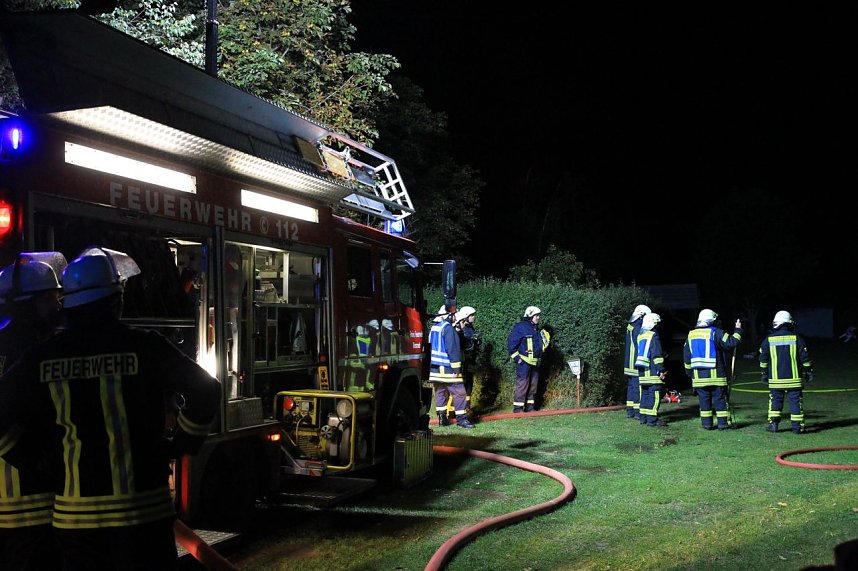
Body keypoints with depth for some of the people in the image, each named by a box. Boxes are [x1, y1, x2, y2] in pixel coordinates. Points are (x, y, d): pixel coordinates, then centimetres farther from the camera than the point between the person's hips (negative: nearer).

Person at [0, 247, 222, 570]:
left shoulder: (40, 358, 0)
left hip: (73, 516, 3)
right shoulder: (143, 347, -9)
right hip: (142, 511, -3)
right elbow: (206, 392, -13)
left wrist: (29, 457, 9)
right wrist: (181, 445, 0)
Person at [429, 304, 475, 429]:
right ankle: (461, 418, -7)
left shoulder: (434, 327, 13)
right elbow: (453, 349, -17)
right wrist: (456, 368, -16)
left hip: (434, 368, 9)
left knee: (440, 392, 14)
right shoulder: (448, 328, -14)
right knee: (459, 392, -5)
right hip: (446, 367, -9)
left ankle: (442, 417, 15)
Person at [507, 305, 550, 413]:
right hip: (523, 361, -9)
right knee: (522, 384, -10)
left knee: (533, 385, 10)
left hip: (534, 362, 9)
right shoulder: (520, 327, -9)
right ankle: (517, 409, -6)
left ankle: (530, 407, 17)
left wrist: (545, 342, 7)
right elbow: (511, 343, -13)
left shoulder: (536, 329, 17)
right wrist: (516, 358, -15)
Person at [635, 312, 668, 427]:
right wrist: (661, 369, -13)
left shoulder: (640, 336, 16)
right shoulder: (653, 335, -9)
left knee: (645, 394, 12)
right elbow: (657, 354, -14)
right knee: (654, 395, -7)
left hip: (642, 372, 8)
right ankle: (652, 419, -10)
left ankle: (643, 417, 14)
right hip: (653, 372, -8)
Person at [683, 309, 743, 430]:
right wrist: (737, 330, 0)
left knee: (704, 398, 8)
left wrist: (689, 371, 22)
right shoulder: (716, 333, -8)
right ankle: (723, 422, 3)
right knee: (720, 398, 3)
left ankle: (707, 423, 8)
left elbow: (686, 355, 15)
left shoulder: (691, 335, 11)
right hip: (716, 374, -4)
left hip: (698, 375, 4)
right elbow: (731, 343, -13)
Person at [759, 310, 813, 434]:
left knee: (775, 400, 11)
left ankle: (773, 423, 7)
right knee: (796, 401, 5)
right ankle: (797, 425, 5)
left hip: (775, 379, 1)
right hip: (794, 378, -1)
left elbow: (763, 359, 5)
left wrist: (764, 374, 15)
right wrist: (808, 372, 10)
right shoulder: (797, 339, -2)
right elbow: (805, 358, 1)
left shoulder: (768, 340, 0)